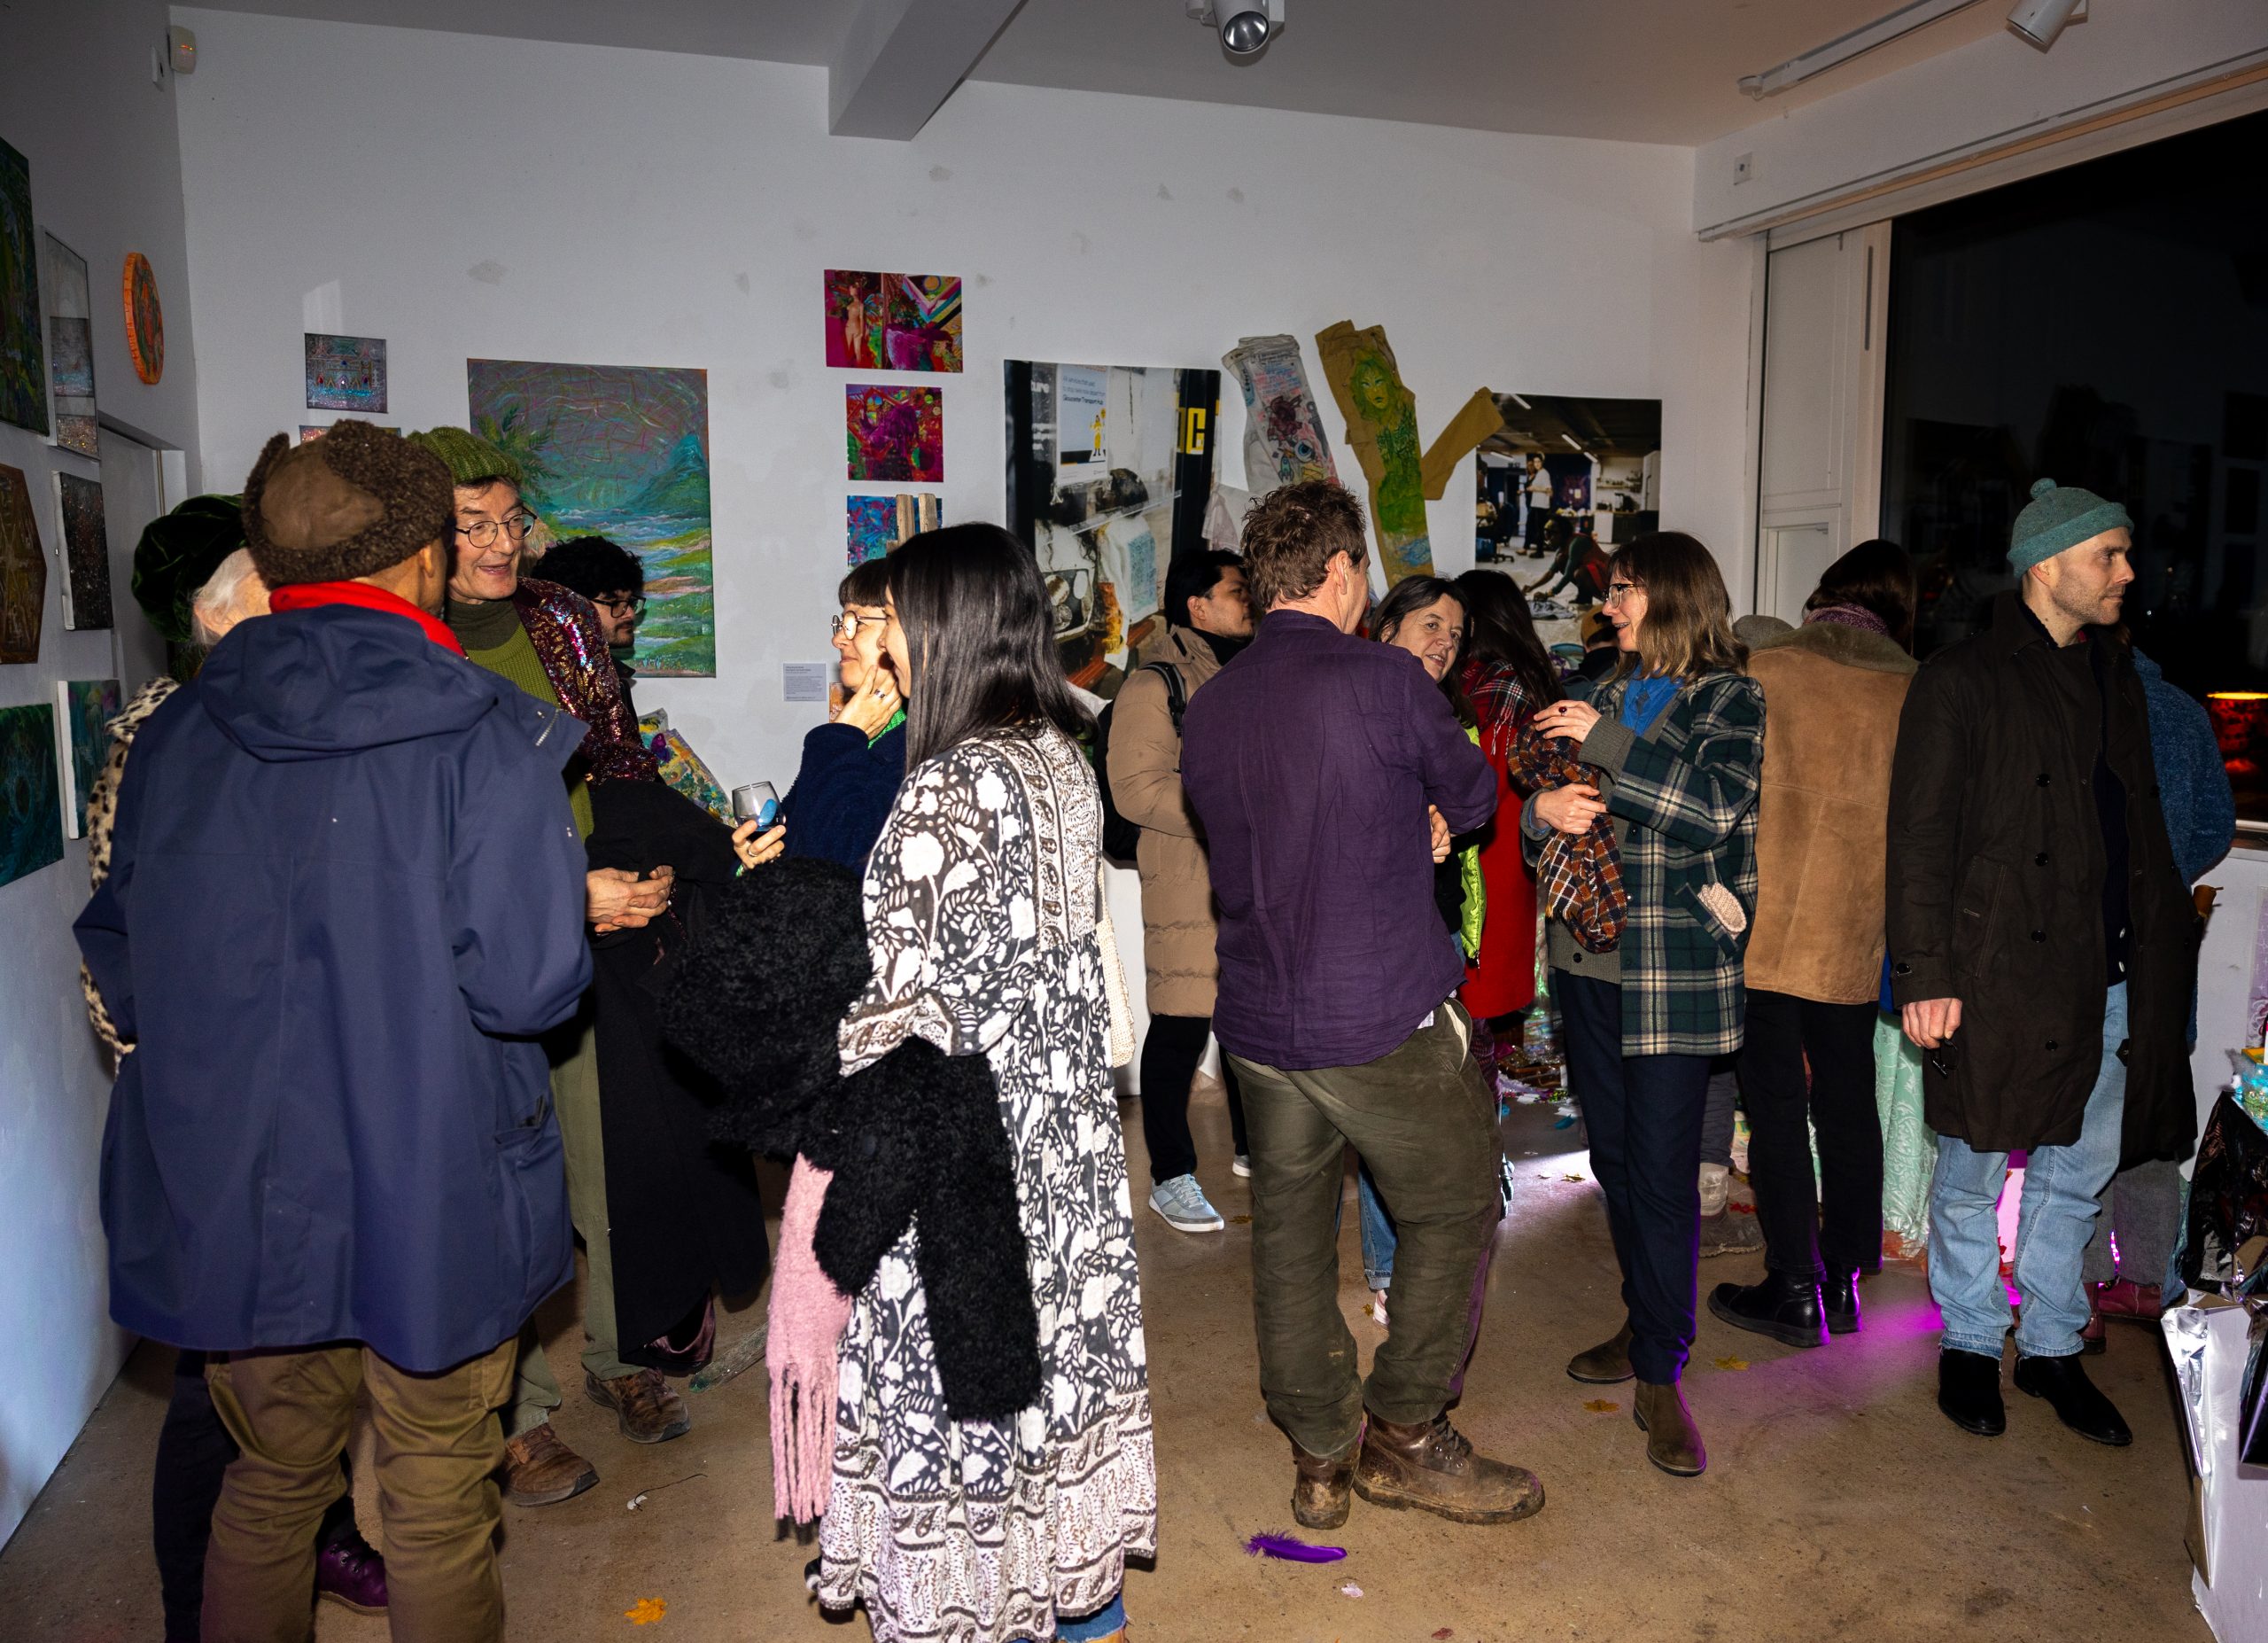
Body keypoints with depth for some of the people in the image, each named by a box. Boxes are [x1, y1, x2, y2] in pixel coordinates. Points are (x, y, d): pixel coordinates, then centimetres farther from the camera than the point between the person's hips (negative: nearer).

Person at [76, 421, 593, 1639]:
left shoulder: (173, 735, -1)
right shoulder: (484, 738, -17)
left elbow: (120, 971, 7)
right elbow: (525, 985, -22)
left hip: (226, 1207, 5)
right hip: (428, 1209, -4)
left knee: (270, 1487, 25)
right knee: (437, 1515, 14)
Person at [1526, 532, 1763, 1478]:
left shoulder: (1730, 700, -2)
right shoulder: (1605, 697, 15)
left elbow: (1714, 808, -19)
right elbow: (1542, 810, 14)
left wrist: (1605, 744, -18)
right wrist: (1542, 808, -9)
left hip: (1675, 972, -6)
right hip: (1588, 960, 6)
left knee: (1662, 1168, -5)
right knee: (1613, 1157, 14)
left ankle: (1661, 1379, 5)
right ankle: (1646, 1324, 31)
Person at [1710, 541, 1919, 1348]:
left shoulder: (1765, 669, -7)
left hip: (1765, 926, -3)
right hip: (1856, 935, 3)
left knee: (1777, 1105, 5)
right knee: (1848, 1105, 15)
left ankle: (1795, 1288, 10)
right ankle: (1844, 1281, 25)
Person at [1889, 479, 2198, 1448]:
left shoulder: (2116, 677, 15)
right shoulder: (1962, 681, -6)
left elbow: (2141, 826, 19)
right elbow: (1921, 838, -10)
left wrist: (2164, 947, 12)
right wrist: (1926, 972, -15)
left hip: (2109, 977, 6)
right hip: (1999, 971, -6)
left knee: (2076, 1178, 15)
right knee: (1975, 1176, 6)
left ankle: (2052, 1349, 29)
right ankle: (1969, 1346, 23)